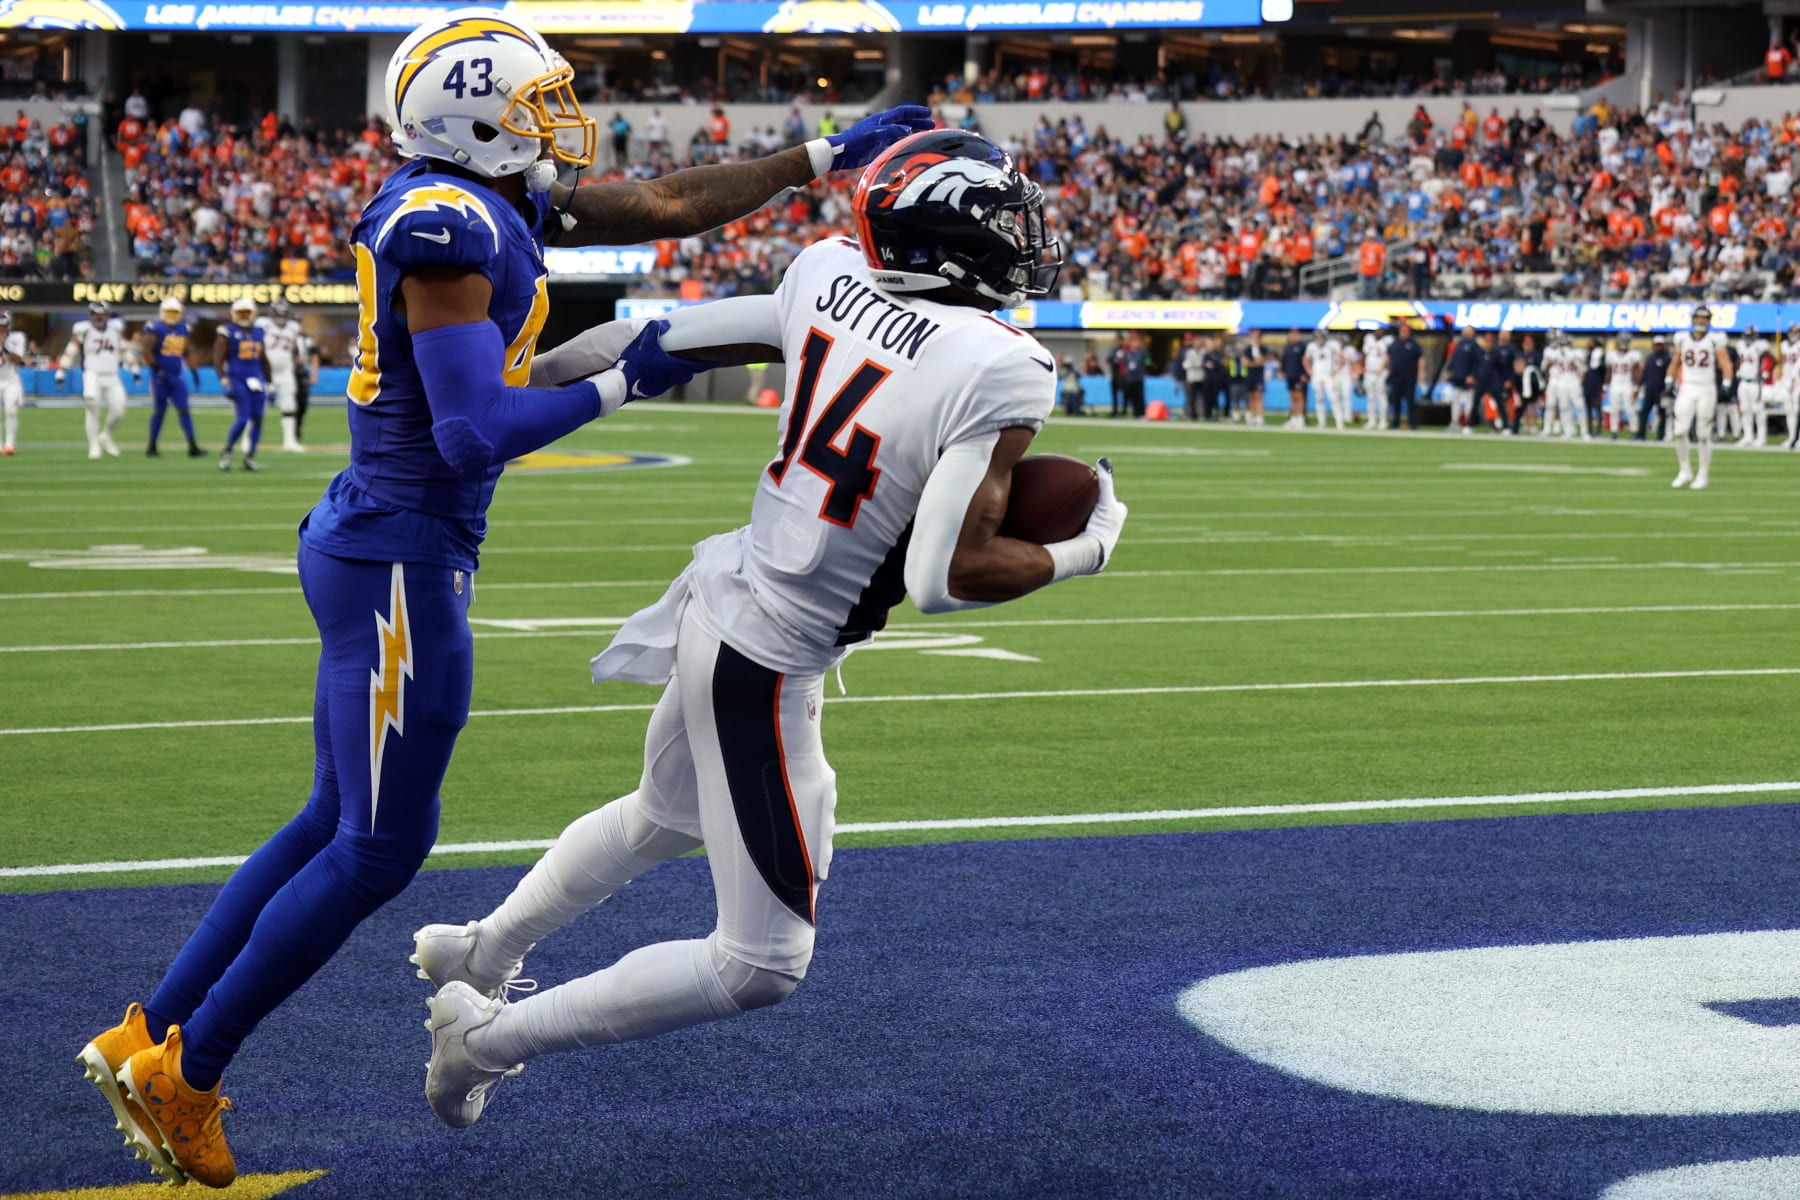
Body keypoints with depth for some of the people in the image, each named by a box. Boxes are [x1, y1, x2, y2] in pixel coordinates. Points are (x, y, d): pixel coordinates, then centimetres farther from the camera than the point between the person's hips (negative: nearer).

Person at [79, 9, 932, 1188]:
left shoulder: (496, 203, 9)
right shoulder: (447, 231, -20)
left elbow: (667, 204, 17)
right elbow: (474, 432, -25)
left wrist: (830, 155, 20)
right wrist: (618, 383, -15)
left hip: (376, 546, 10)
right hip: (400, 560, -10)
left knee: (339, 824, 17)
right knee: (378, 848, 0)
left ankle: (147, 1036, 24)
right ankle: (181, 1075, 11)